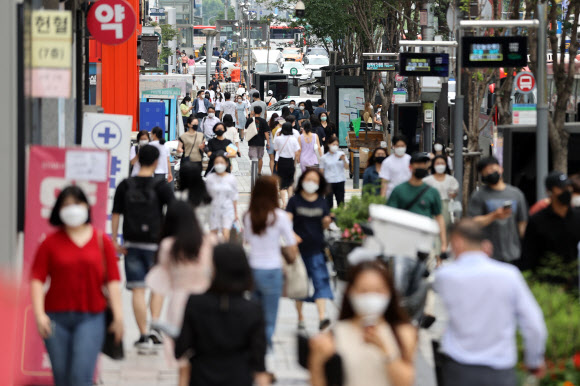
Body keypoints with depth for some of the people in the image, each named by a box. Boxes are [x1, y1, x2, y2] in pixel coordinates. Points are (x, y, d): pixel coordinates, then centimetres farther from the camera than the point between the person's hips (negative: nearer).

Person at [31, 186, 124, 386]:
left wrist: (118, 315, -3)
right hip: (56, 318, 1)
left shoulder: (102, 241, 5)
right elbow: (37, 278, -1)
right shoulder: (50, 242, 3)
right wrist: (39, 313, -11)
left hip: (90, 319, -1)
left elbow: (113, 280, 3)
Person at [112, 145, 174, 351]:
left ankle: (143, 336, 2)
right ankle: (154, 325, 1)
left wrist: (115, 241, 7)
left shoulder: (125, 185, 2)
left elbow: (116, 215, 2)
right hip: (155, 243, -2)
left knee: (137, 290, 4)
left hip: (132, 243, 2)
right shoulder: (161, 186, -6)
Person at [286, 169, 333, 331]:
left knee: (321, 281, -12)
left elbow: (324, 225, 10)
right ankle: (300, 316, 21)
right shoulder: (295, 201, 1)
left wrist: (328, 221, -13)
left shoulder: (321, 202, 8)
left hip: (317, 249, 1)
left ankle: (322, 317, -21)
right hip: (299, 249, -1)